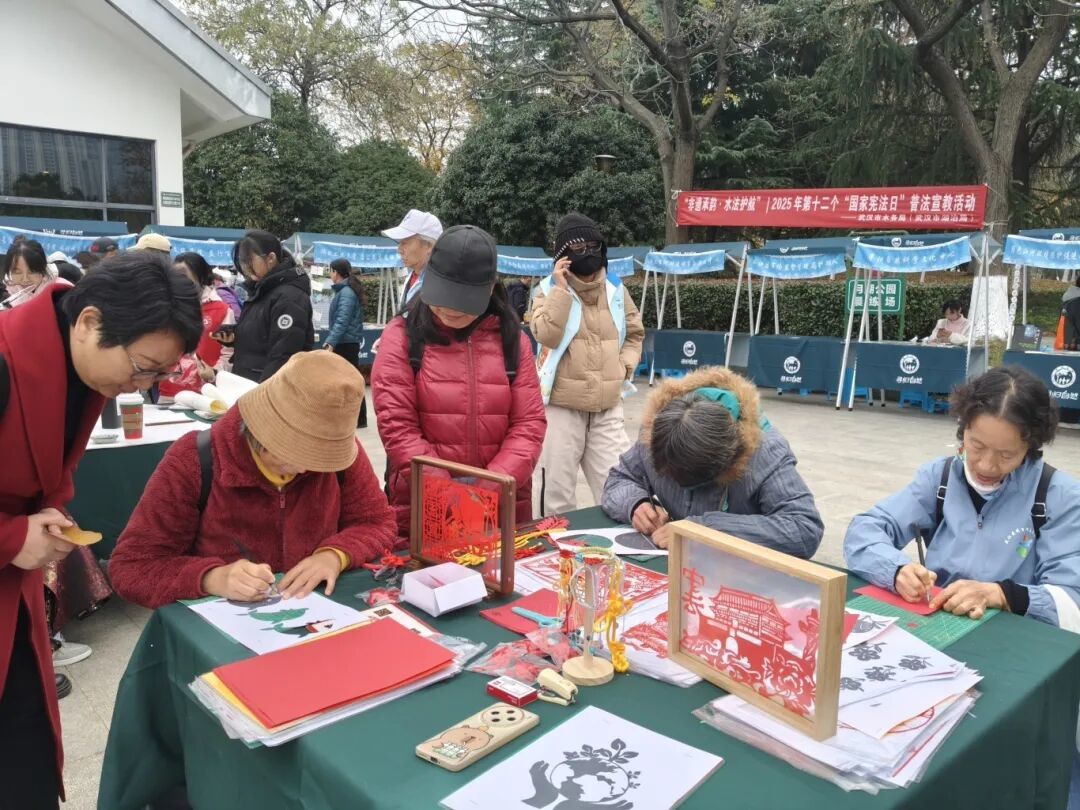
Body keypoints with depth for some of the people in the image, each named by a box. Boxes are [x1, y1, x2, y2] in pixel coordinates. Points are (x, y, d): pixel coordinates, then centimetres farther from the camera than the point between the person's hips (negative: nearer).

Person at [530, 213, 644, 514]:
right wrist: (561, 288, -16)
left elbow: (635, 333, 20)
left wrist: (624, 365, 3)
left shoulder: (616, 290, 8)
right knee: (558, 489, 4)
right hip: (562, 405, -3)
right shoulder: (550, 289, 0)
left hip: (608, 406, 3)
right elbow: (545, 335, -16)